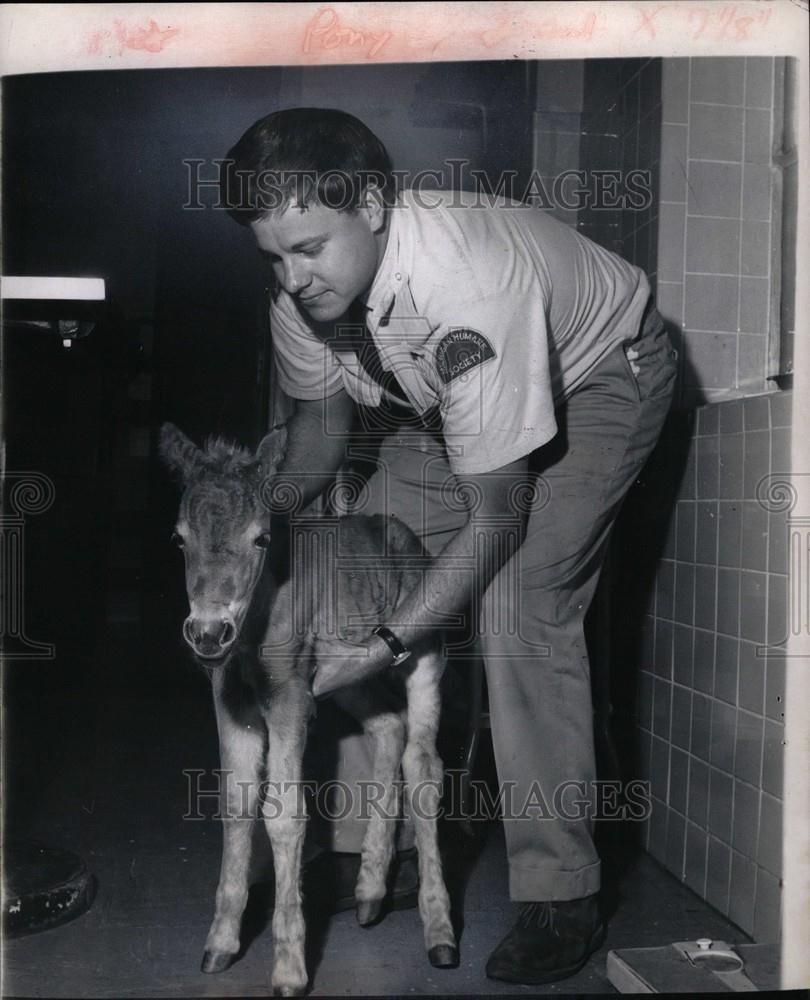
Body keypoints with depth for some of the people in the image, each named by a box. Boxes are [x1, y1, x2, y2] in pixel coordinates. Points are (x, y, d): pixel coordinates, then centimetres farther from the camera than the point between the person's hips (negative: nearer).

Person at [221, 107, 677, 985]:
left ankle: (560, 897, -11)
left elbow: (497, 518, -35)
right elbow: (324, 415, 1)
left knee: (519, 602, -25)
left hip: (597, 376, -6)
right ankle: (365, 850, 8)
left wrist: (386, 645, -36)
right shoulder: (302, 290, -19)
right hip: (443, 402, 7)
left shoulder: (466, 288, -41)